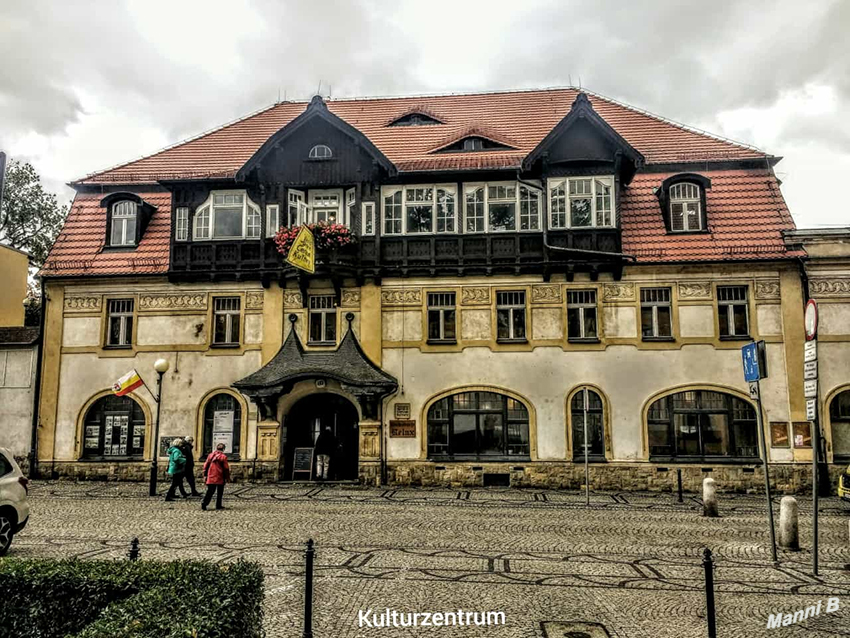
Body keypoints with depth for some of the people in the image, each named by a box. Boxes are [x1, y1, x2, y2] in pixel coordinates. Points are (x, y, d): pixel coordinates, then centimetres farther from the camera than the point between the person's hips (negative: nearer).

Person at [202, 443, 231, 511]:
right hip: (220, 477, -3)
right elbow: (226, 468, -7)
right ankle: (218, 506, 11)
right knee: (219, 492, 9)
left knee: (210, 491, 8)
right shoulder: (223, 457, -8)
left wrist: (205, 475, 15)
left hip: (211, 477, 3)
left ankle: (204, 503, -10)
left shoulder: (210, 455, 6)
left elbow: (206, 465, 8)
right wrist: (227, 477, 3)